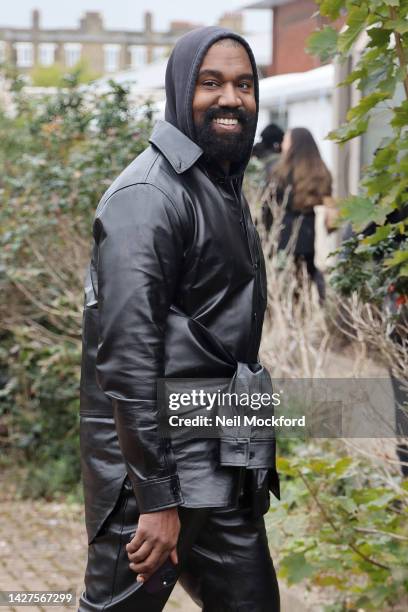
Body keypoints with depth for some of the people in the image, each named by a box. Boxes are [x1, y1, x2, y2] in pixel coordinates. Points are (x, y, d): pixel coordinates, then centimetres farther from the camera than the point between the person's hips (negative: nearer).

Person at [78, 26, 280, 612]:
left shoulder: (225, 189, 16)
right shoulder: (148, 195, -14)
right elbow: (127, 353, -21)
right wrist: (157, 498, -22)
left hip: (224, 468, 9)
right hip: (155, 460, -9)